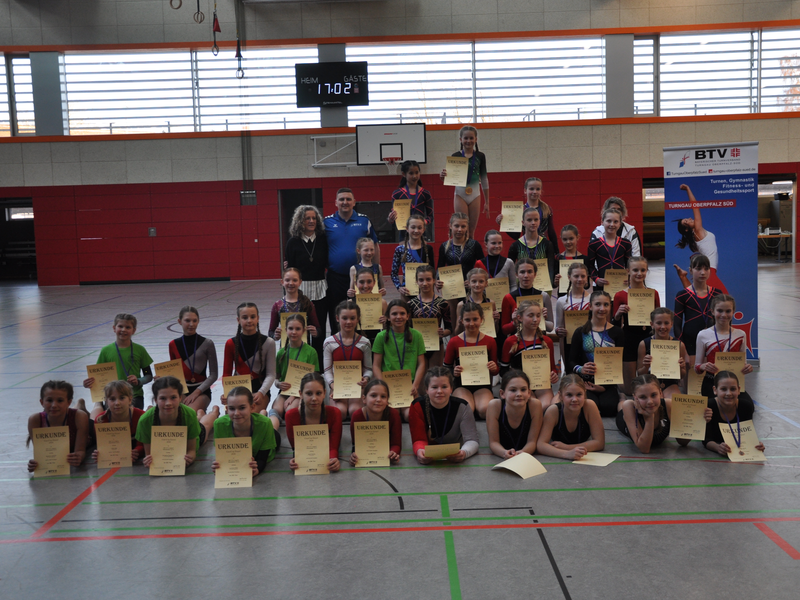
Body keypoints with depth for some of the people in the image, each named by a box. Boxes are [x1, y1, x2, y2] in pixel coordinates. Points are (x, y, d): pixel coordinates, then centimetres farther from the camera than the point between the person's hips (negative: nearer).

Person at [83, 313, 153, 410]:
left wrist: (138, 381, -13)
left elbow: (149, 376, 6)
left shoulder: (139, 350, 2)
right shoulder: (106, 351, 4)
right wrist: (88, 383, -12)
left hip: (135, 396, 0)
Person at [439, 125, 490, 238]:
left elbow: (484, 179, 9)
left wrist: (487, 202, 10)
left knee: (471, 231, 6)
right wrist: (443, 175, -24)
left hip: (475, 195, 2)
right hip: (460, 195, -2)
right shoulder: (455, 156, 0)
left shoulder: (480, 156, 4)